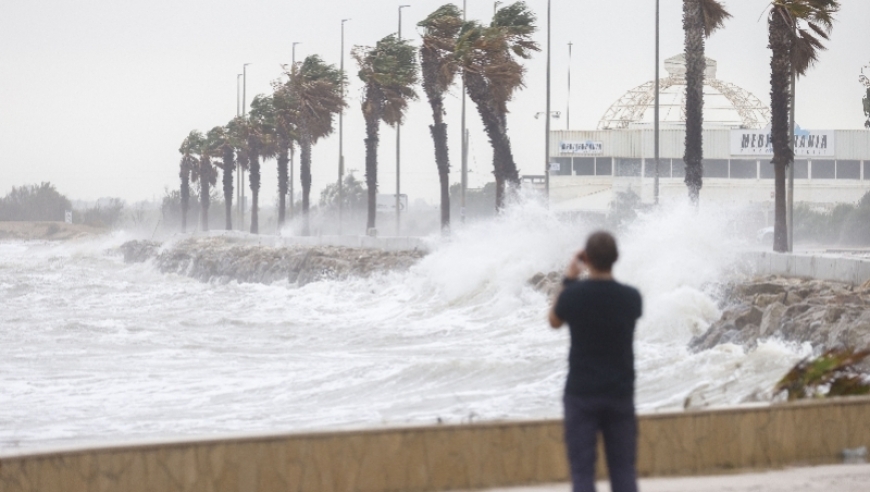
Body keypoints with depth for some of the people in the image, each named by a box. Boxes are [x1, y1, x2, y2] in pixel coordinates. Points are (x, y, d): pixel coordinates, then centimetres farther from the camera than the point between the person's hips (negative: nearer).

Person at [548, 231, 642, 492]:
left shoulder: (573, 295, -12)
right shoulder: (631, 297, -6)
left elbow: (555, 321, 9)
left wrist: (569, 280, 13)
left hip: (582, 394, -2)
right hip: (620, 393, 2)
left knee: (582, 470, 1)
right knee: (623, 469, 8)